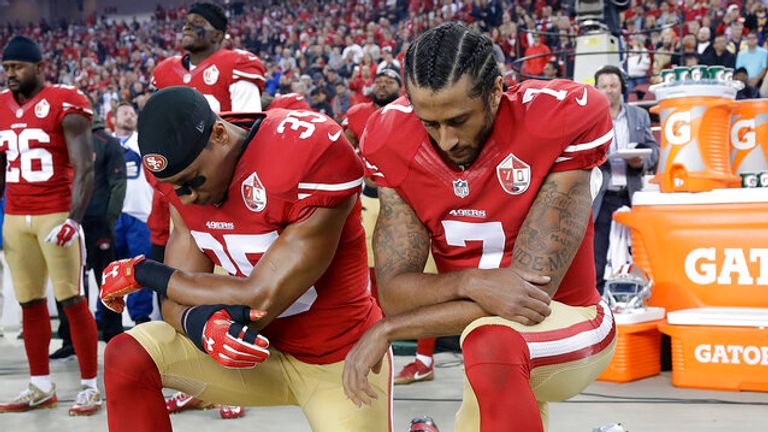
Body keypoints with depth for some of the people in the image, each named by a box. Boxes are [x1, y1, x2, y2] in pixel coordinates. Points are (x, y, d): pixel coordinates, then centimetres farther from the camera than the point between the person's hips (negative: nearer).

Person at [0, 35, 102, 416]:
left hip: (55, 215, -6)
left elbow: (84, 168, -11)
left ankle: (89, 386, 4)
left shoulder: (65, 105, -8)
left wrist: (74, 219, -20)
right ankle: (40, 386, 18)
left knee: (72, 301, -3)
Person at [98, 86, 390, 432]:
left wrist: (142, 272, -14)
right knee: (128, 358, -15)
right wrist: (199, 322, -33)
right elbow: (178, 298, -6)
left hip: (339, 359, -5)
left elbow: (261, 301, -26)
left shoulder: (314, 155, -29)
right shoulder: (184, 174, -7)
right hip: (263, 348, 5)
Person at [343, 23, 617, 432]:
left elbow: (534, 288, -26)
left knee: (490, 344, -35)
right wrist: (470, 283, -36)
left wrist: (386, 331, -23)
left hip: (565, 326, -5)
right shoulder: (393, 144, -12)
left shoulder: (561, 121, -25)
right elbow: (394, 292, -14)